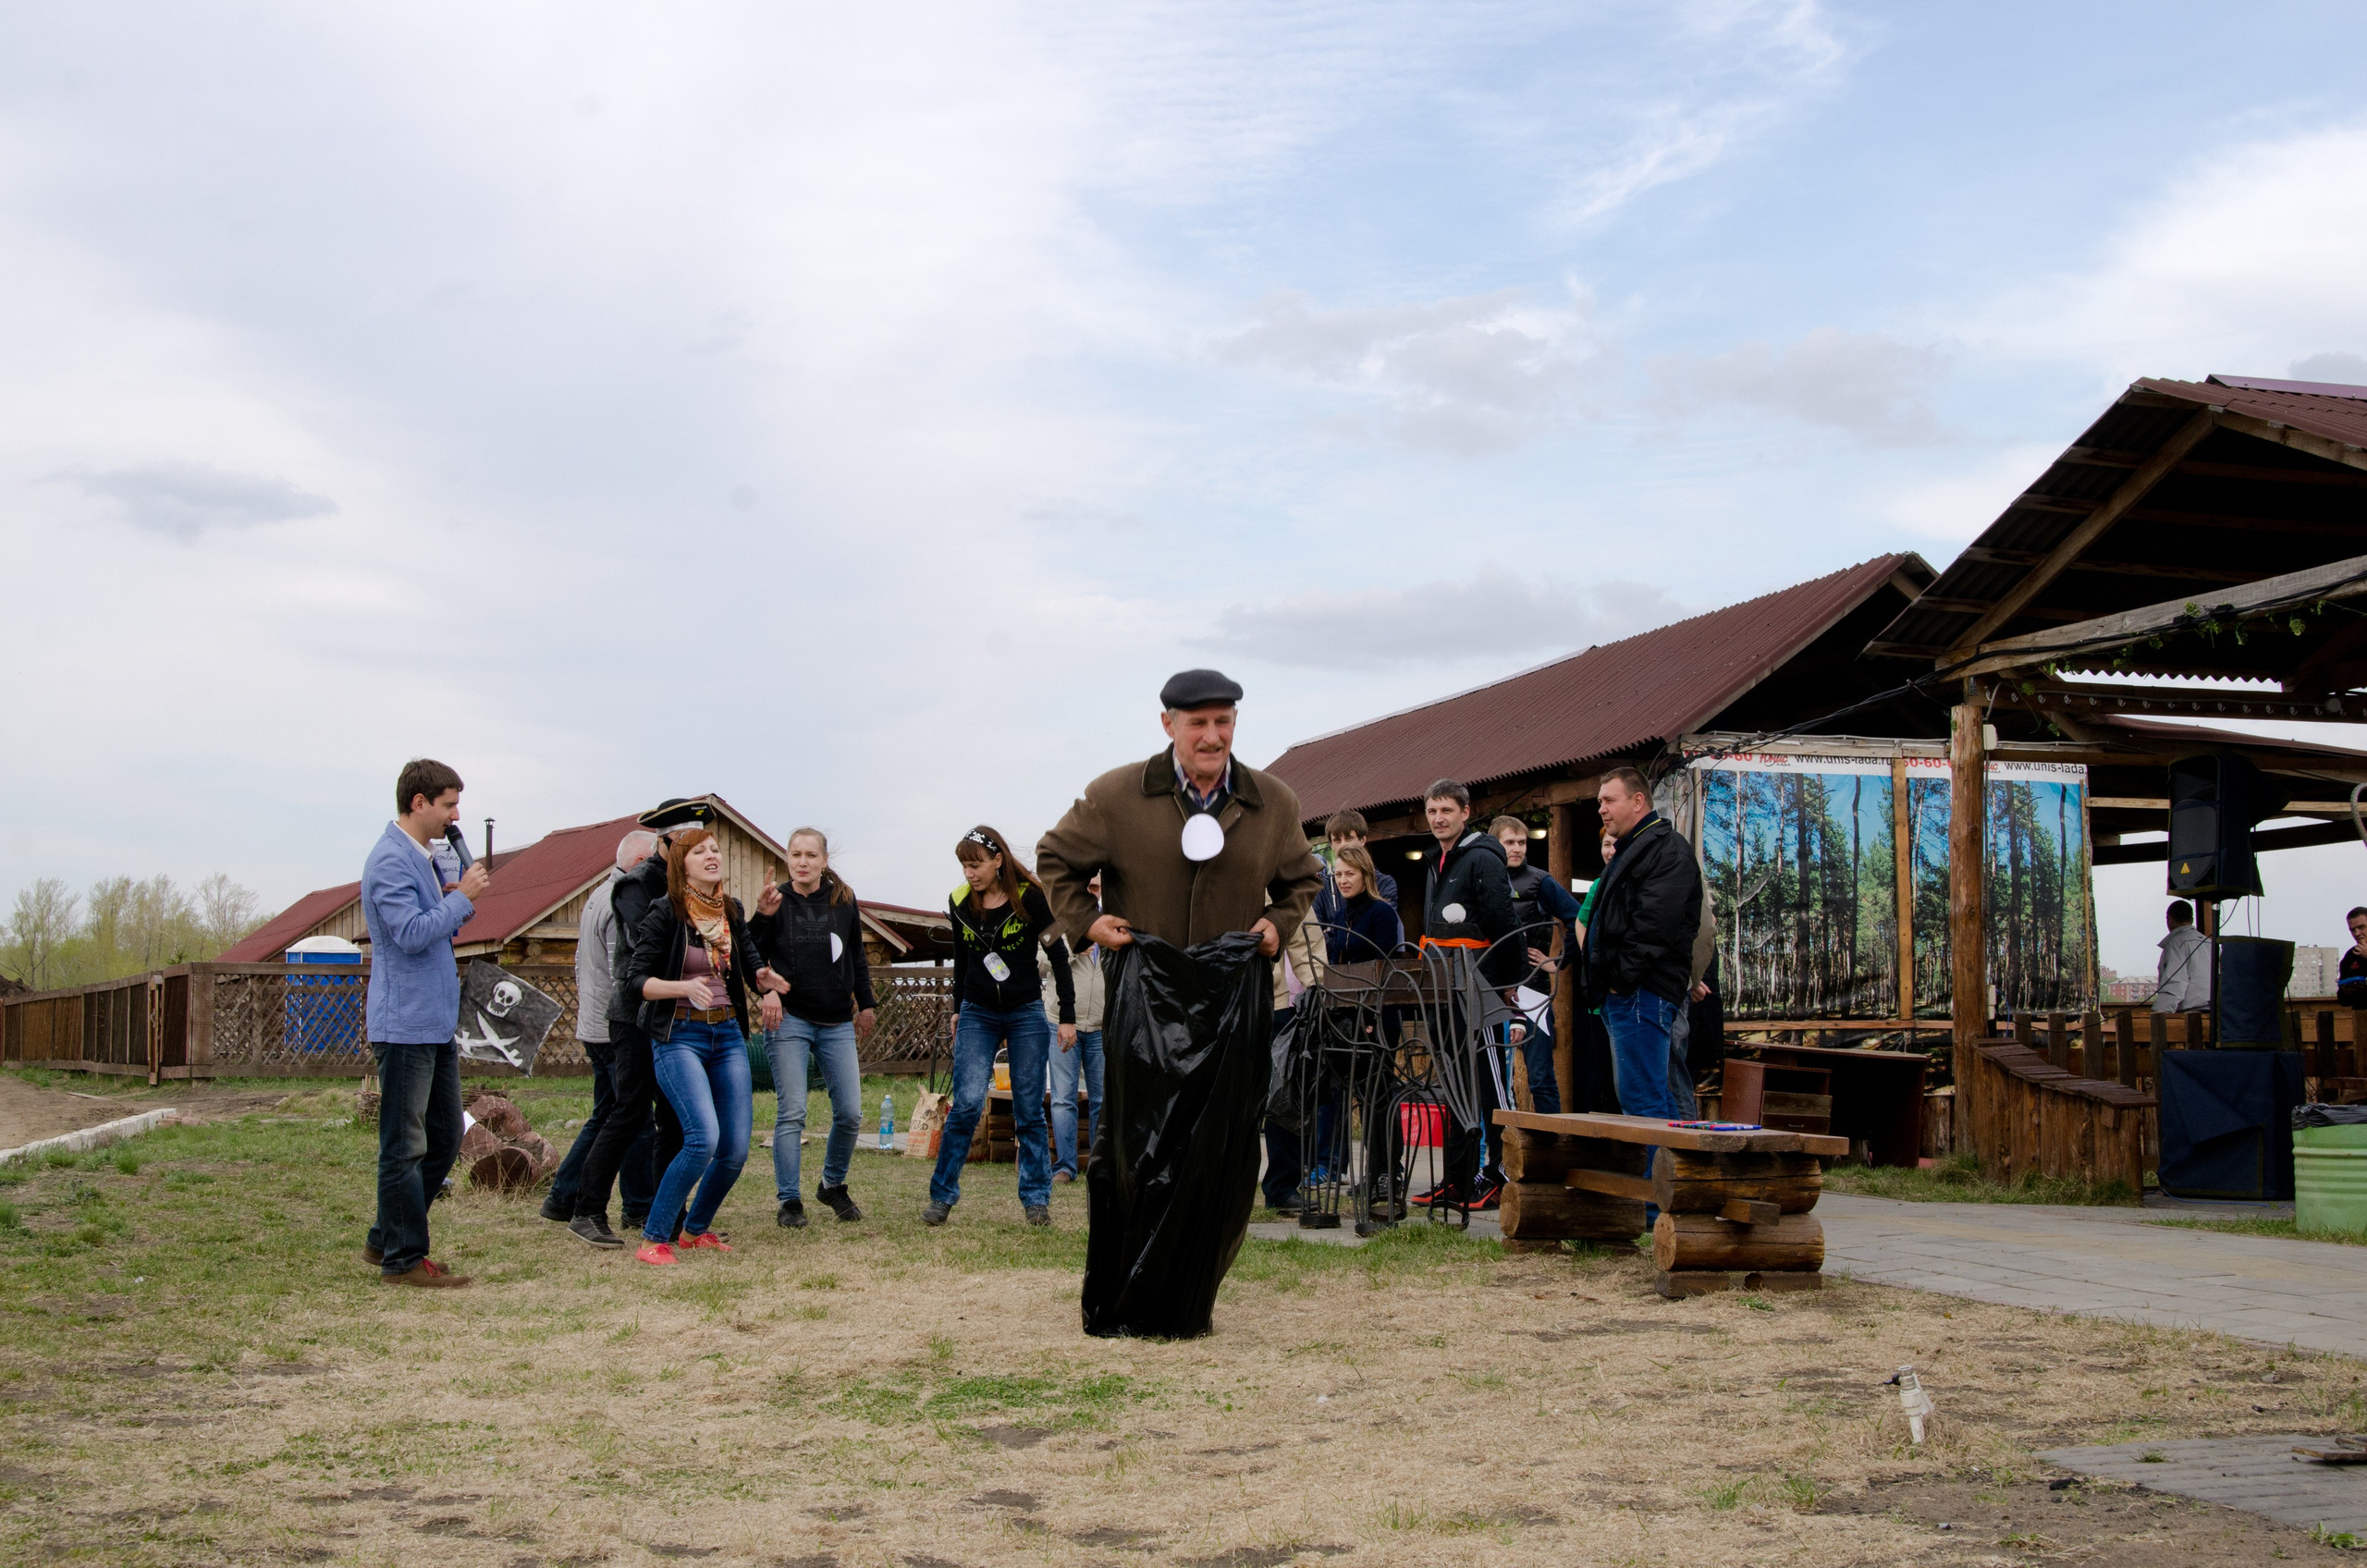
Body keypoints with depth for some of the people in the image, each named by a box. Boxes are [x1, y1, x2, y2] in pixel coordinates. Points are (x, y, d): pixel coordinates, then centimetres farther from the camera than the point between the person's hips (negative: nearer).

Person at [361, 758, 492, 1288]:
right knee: (405, 1146, -3)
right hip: (405, 1023, -10)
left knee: (444, 1137, 14)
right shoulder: (390, 861, -14)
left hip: (436, 1024, 10)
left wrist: (463, 900, 4)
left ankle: (386, 1240, 23)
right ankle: (403, 1258, 4)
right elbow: (412, 933, -24)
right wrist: (463, 898, -14)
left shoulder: (422, 858, 16)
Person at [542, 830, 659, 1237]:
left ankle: (563, 1199, 18)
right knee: (637, 1120, -2)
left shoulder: (597, 897, 16)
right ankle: (640, 1207, 5)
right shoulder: (623, 907, -17)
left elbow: (582, 964, 24)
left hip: (594, 1027, 10)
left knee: (604, 1118, 16)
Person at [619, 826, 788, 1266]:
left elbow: (752, 963, 17)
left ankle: (696, 1229, 24)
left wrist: (767, 983, -5)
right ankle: (653, 1238, -10)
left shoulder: (731, 911, 9)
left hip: (728, 1035, 6)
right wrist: (682, 987, -28)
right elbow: (634, 980, -12)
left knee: (736, 1148, 1)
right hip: (679, 1036, -6)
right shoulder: (665, 913, -8)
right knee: (703, 1138, -22)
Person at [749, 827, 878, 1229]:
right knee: (792, 1113, -7)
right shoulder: (777, 902, -1)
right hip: (790, 1020, -3)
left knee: (850, 1113, 0)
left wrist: (866, 1004, 21)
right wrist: (762, 918, -20)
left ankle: (833, 1185, 23)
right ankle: (788, 1201, 2)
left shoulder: (843, 901, 6)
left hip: (837, 1024, 3)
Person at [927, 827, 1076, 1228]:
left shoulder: (1029, 898, -11)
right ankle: (941, 1196, -5)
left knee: (1029, 1109, 1)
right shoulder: (960, 903, 0)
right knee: (968, 1102, -12)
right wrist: (958, 1008, 22)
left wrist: (1067, 1016, -4)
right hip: (978, 1015, 2)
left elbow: (1058, 955, -3)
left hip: (1026, 1014, -2)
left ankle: (1036, 1199, 11)